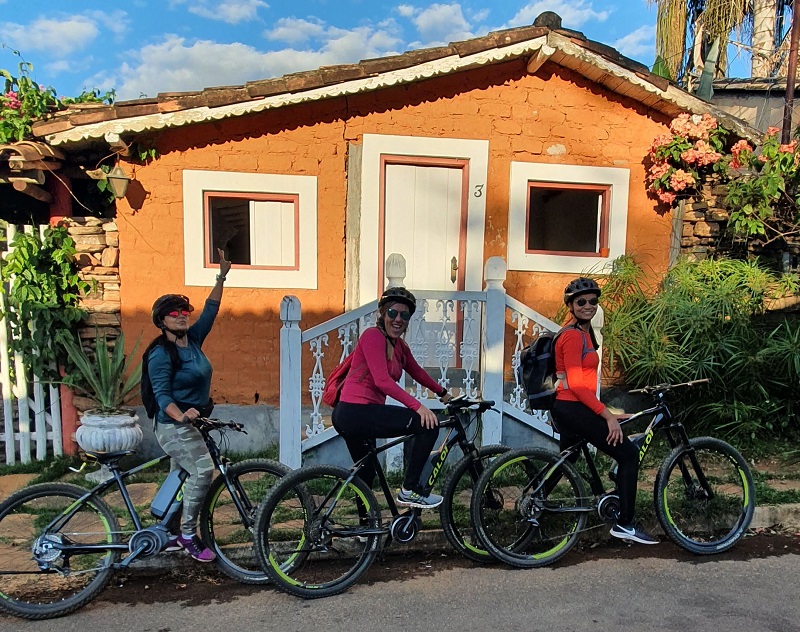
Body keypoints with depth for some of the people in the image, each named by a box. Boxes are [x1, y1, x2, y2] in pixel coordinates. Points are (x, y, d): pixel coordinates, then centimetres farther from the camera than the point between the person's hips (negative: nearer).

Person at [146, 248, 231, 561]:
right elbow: (162, 395, -19)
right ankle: (187, 533, -7)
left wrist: (221, 277, 7)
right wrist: (181, 416, -36)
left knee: (189, 477, 15)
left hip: (195, 424, 8)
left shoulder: (193, 340, 5)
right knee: (203, 469, -23)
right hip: (175, 427, -8)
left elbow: (210, 310, 10)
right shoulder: (161, 353, -14)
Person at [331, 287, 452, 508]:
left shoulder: (400, 346, 15)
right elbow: (382, 380, -22)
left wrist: (443, 393, 36)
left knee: (366, 475, 25)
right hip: (357, 412, -10)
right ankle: (410, 490, -5)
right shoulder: (373, 335, -12)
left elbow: (417, 373, 29)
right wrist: (417, 406, -27)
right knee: (428, 424, -14)